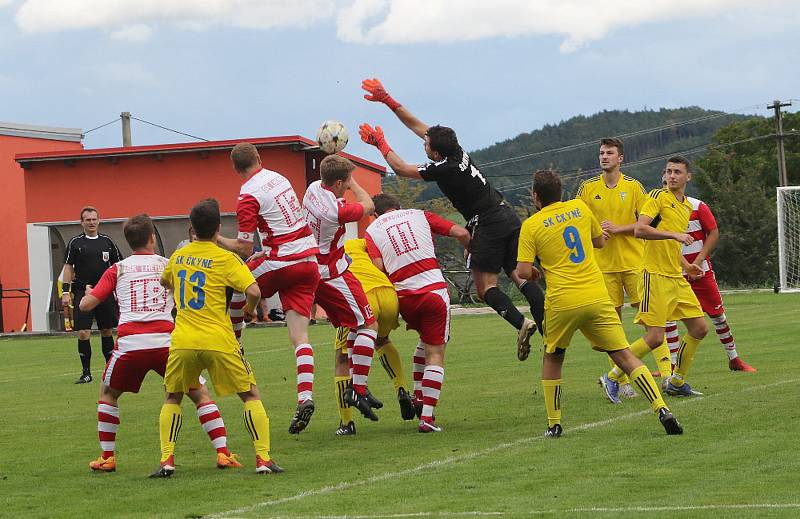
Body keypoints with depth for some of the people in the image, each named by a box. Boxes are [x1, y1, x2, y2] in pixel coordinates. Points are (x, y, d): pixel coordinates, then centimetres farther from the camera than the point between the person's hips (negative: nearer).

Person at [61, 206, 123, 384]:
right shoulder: (75, 243, 1)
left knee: (106, 331, 8)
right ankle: (86, 372, 0)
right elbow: (68, 268, 0)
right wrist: (65, 292, -9)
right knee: (83, 333, -8)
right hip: (82, 293, -2)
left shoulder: (107, 242, 9)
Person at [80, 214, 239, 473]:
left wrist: (87, 293, 32)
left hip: (129, 343, 0)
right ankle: (223, 453, -1)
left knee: (108, 393, 26)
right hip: (166, 342, 0)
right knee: (200, 394, 13)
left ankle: (107, 457, 21)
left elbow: (86, 305, 10)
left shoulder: (118, 270, 14)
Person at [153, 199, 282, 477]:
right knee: (250, 395, 10)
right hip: (219, 342, -3)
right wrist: (250, 308, 5)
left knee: (172, 398, 21)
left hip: (182, 342, 3)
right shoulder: (226, 258, -5)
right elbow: (253, 291, -16)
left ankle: (166, 460, 7)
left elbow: (164, 282, 31)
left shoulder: (178, 256, 10)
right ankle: (263, 458, -1)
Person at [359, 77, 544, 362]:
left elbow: (402, 169, -4)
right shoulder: (458, 151, 5)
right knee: (520, 276, 6)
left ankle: (521, 322, -22)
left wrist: (380, 144, 6)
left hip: (489, 226, -8)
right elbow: (417, 125, 15)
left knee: (485, 286, -2)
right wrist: (388, 101, 15)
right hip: (509, 218, 8)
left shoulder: (445, 168, -17)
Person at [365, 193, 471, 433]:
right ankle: (427, 416, -6)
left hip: (404, 296, 2)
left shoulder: (372, 231, 11)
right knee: (435, 354, 3)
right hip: (434, 289, -2)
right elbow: (461, 233, 6)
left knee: (426, 340, 30)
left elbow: (379, 269, -4)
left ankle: (418, 396, 22)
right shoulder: (418, 215, 13)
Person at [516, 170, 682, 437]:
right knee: (624, 356, 1)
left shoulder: (531, 225, -1)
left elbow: (523, 271, -6)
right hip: (597, 297, 2)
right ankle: (661, 409, -12)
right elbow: (600, 241, 22)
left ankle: (554, 424, 19)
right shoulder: (579, 208, 9)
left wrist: (533, 271, 16)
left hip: (562, 302, -2)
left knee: (552, 359, 20)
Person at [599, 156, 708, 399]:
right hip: (656, 276, -8)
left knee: (699, 328, 8)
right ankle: (612, 377, 2)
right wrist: (674, 234, -27)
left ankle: (677, 382, 22)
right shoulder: (658, 197, -8)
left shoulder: (687, 206, 18)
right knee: (655, 337, -12)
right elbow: (639, 229, -21)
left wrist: (685, 265, 17)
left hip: (677, 278, 8)